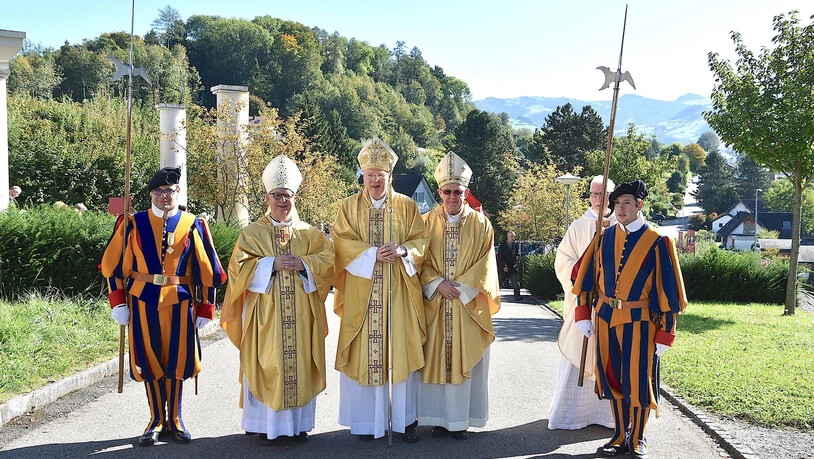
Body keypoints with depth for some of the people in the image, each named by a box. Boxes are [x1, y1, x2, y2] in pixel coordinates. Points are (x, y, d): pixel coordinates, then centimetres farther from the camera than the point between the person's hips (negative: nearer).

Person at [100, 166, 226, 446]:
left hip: (179, 302, 0)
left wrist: (205, 309, 2)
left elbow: (206, 269, 5)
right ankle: (156, 420, 19)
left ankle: (175, 420, 21)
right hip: (143, 301, 0)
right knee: (150, 360, 5)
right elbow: (113, 264, 5)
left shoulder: (192, 226, 2)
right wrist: (118, 302, -1)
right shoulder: (133, 224, 2)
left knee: (176, 360, 5)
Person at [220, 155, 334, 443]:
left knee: (300, 364, 3)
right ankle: (267, 422, 8)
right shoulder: (252, 233, 6)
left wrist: (303, 263, -14)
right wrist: (272, 264, -15)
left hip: (301, 313, 2)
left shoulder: (309, 233, 11)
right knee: (267, 364, -2)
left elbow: (328, 260, 2)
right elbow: (240, 267, -3)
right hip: (265, 313, -1)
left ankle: (299, 423, 13)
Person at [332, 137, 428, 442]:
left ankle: (405, 419, 12)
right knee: (365, 352, 0)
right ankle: (367, 420, 12)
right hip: (362, 293, 0)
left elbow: (421, 241, 5)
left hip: (399, 291, 0)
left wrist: (402, 250, -16)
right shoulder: (350, 207, 8)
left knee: (402, 351, 1)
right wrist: (372, 253, -15)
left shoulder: (407, 206, 9)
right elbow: (342, 243, -1)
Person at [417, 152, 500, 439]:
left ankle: (461, 420, 10)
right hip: (435, 303, 1)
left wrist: (461, 287, -13)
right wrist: (438, 284, -14)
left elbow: (485, 263, -2)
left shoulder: (480, 224, 3)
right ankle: (439, 418, 12)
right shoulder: (428, 222, 5)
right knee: (436, 358, 2)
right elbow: (421, 260, 1)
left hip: (468, 304, -1)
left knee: (465, 359, 1)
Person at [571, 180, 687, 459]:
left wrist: (665, 334, -8)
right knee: (613, 379, 10)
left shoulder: (657, 242, -7)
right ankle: (620, 436, 23)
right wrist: (582, 315, 4)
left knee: (638, 381, 1)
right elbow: (585, 277, 9)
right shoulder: (604, 238, 5)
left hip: (639, 321, -4)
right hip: (606, 319, 4)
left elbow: (667, 289, -7)